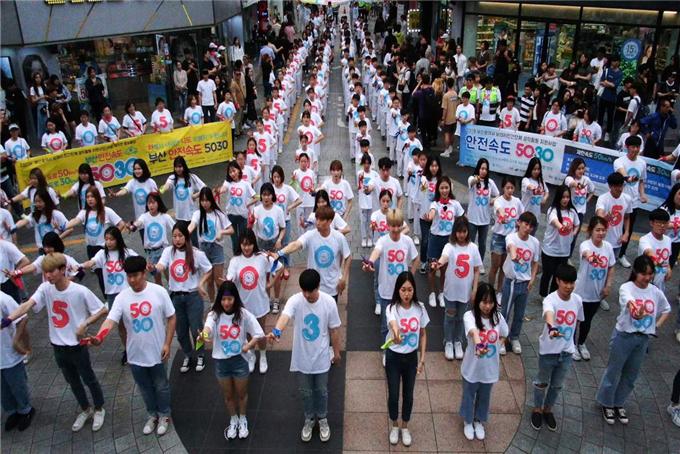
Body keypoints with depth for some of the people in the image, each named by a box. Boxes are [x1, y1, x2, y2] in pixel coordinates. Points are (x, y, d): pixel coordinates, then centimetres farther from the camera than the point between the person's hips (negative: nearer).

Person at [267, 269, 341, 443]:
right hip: (302, 357, 0)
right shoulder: (295, 301, -22)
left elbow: (334, 329, -5)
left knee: (321, 391, 19)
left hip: (321, 357, 0)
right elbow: (285, 316, -44)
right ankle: (309, 419, 44)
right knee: (306, 392, 20)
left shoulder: (329, 302, -18)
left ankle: (322, 419, 45)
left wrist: (337, 352, 4)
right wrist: (277, 331, -64)